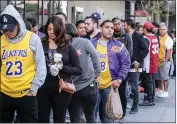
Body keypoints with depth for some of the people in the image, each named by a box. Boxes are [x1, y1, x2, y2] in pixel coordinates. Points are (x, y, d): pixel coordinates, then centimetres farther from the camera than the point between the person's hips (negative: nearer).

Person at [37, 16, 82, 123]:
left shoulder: (68, 47, 1)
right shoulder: (41, 45, 2)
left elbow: (78, 70, -1)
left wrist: (62, 67, -14)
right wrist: (48, 68, -11)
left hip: (62, 89, 0)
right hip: (43, 89, 1)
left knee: (59, 119, 13)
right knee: (42, 119, 6)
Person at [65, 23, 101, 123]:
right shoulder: (84, 42, -3)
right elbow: (95, 55, -16)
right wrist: (98, 73, -10)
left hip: (73, 89, 0)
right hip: (89, 85, 0)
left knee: (75, 119, 10)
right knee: (90, 117, 16)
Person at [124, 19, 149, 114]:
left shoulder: (137, 36, -8)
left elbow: (145, 50, -13)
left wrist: (138, 61, -15)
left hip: (134, 65, -6)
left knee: (134, 87, 0)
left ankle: (135, 107, 10)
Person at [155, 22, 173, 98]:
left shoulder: (168, 39, -8)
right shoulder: (158, 38, 14)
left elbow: (169, 51, -14)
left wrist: (165, 60, -18)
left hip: (164, 61, -7)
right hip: (158, 61, 7)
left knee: (165, 77, -3)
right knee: (159, 77, 13)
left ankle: (165, 92, 3)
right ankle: (160, 91, 24)